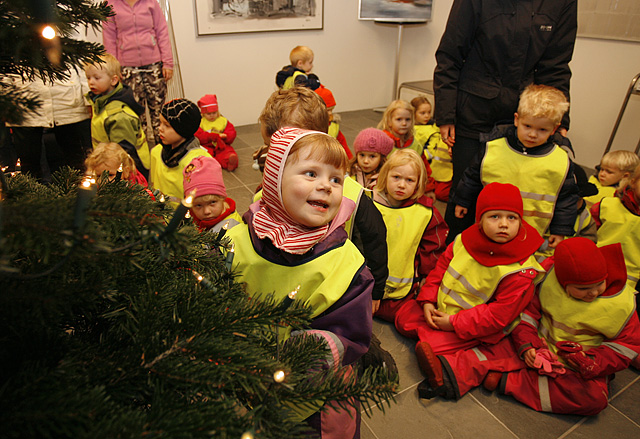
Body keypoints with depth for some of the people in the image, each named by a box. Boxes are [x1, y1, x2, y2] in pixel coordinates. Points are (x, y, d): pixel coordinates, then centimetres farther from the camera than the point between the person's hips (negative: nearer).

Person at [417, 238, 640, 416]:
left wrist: (594, 363, -23)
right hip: (541, 347, 1)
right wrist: (526, 345, -17)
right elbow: (528, 311, -4)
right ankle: (452, 371, -43)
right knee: (502, 348, -22)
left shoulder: (622, 303, -14)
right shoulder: (548, 280, -13)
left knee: (594, 398, -31)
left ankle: (507, 380, -32)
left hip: (578, 368, -1)